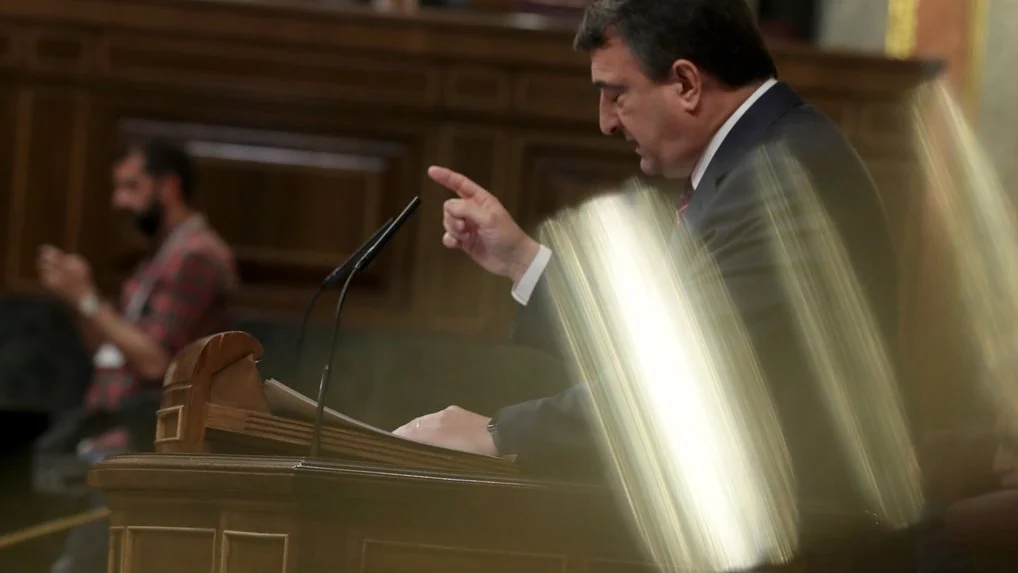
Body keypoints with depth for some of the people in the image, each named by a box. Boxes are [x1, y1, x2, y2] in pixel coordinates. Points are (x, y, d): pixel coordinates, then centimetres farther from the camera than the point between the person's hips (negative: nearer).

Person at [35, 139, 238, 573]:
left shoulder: (195, 256, -12)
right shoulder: (163, 255, 20)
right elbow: (108, 349, 21)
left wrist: (87, 299, -13)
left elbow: (154, 360, -18)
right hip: (110, 444, 10)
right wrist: (77, 296, 6)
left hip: (137, 449, -10)